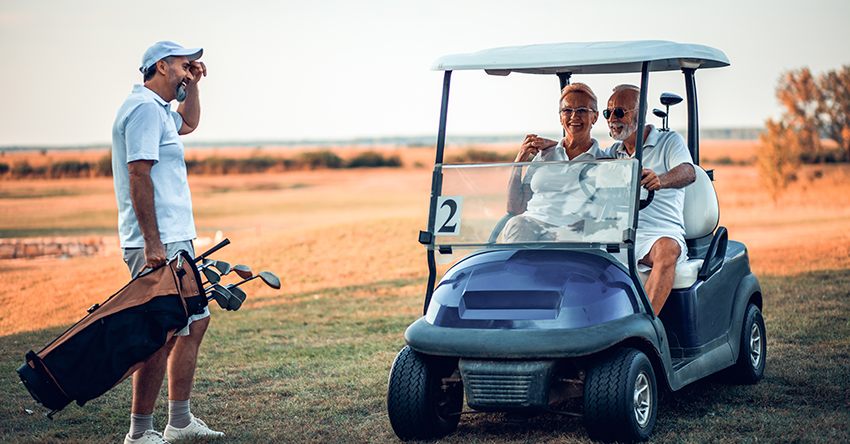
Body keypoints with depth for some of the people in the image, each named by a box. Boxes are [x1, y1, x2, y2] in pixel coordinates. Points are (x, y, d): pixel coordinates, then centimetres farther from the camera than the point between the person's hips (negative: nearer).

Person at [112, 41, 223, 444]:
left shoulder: (158, 109, 19)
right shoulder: (145, 108, -13)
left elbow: (188, 123, 42)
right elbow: (139, 176, -21)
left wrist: (192, 84, 25)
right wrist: (153, 243, -25)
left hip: (175, 241, 11)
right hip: (158, 244, -11)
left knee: (195, 321, 16)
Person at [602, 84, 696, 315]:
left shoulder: (670, 141, 5)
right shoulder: (613, 152, 22)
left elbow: (688, 173, -14)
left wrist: (660, 179, -38)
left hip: (661, 234, -5)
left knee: (666, 249, -38)